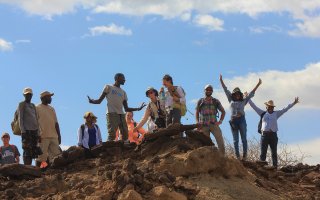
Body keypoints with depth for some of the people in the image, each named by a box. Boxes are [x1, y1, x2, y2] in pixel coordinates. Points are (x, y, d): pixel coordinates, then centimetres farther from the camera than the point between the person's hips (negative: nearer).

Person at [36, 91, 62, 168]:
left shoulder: (52, 109, 22)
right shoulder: (37, 108, 3)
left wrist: (59, 135, 15)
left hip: (54, 136, 6)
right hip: (43, 137, -6)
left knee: (56, 155, 1)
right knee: (42, 157, -10)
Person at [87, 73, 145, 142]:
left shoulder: (123, 92, 26)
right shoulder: (108, 87, 12)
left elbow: (126, 109, 24)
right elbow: (99, 101, 6)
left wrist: (138, 109, 14)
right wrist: (92, 101, -16)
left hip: (122, 115, 6)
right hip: (112, 113, -6)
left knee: (125, 134, -4)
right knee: (112, 134, -19)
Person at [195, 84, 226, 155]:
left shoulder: (216, 101, 9)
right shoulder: (200, 101, 10)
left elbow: (223, 111, 14)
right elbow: (197, 112, 15)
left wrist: (220, 121, 0)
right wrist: (197, 122, 0)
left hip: (214, 124, -1)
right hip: (204, 125, 1)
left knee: (220, 141, -15)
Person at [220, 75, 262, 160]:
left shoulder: (243, 101, 15)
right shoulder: (231, 101, 17)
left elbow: (251, 93, 16)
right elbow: (226, 90, 19)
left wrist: (258, 84, 14)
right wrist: (221, 81, 23)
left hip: (241, 120, -1)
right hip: (233, 121, 1)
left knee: (244, 139, -4)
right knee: (235, 140, 0)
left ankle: (244, 155, -4)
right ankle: (237, 156, -2)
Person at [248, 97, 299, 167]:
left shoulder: (276, 113, 13)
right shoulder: (263, 113, 12)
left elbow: (285, 109, 10)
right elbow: (254, 106, 14)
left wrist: (293, 103, 4)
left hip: (273, 135, 1)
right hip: (264, 135, -1)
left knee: (274, 152, 5)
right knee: (263, 152, 0)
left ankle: (275, 166, 7)